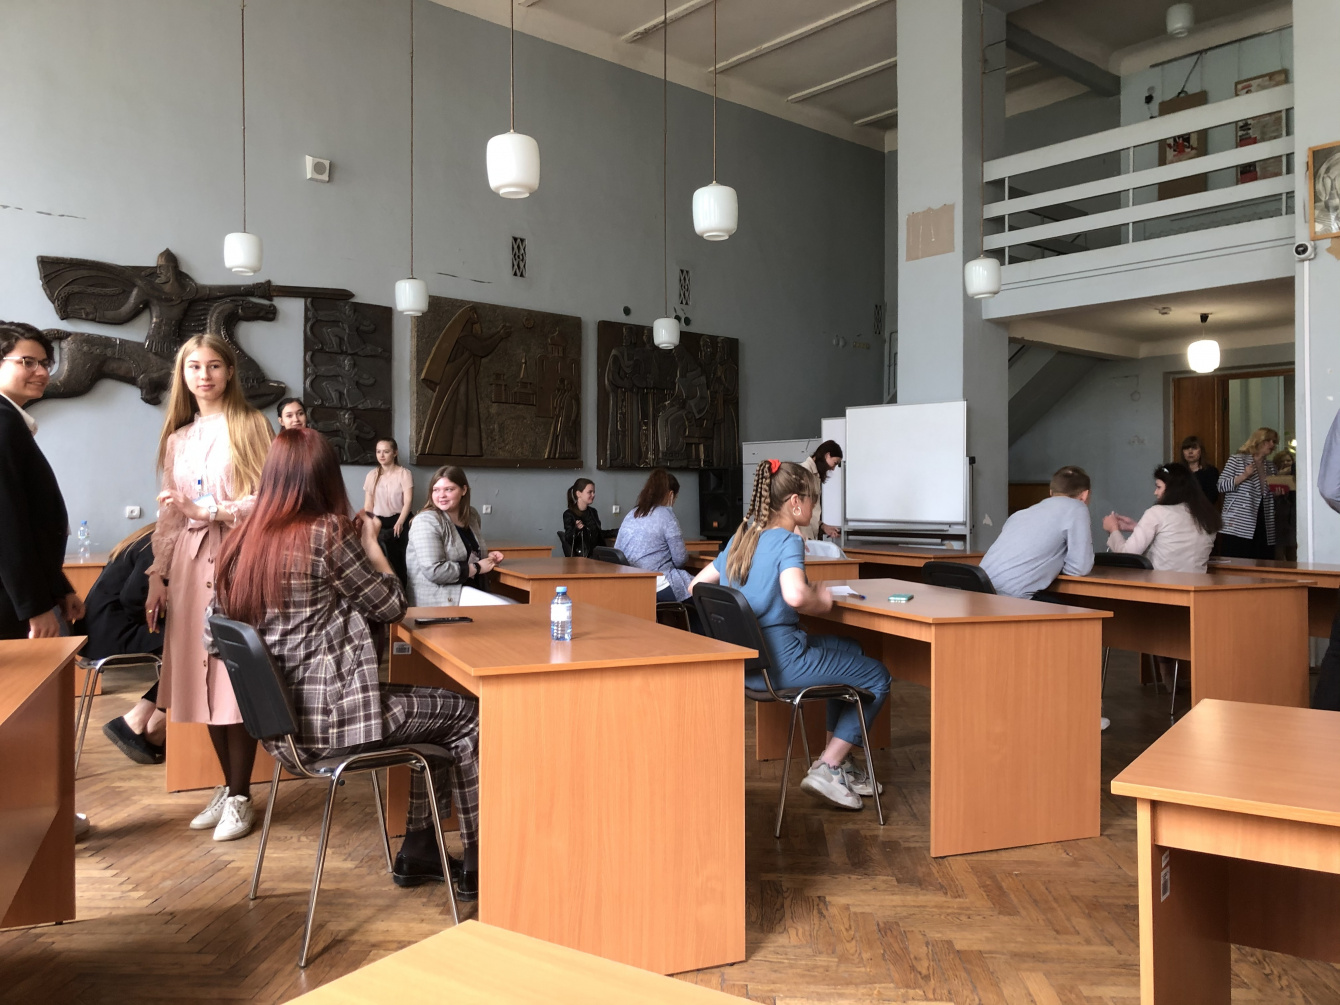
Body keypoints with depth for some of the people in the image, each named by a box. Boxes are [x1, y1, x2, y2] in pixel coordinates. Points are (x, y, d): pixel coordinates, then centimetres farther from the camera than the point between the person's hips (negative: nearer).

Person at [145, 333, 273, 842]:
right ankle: (228, 785, 22)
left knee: (236, 678, -4)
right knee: (202, 678, 7)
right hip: (189, 563, 5)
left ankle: (240, 797, 8)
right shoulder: (177, 439, 16)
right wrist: (157, 576, 11)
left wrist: (209, 510, -15)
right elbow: (168, 516, 16)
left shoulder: (250, 426, 1)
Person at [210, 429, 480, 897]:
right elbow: (391, 605, -7)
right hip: (330, 717, -8)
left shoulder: (238, 546, 4)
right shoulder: (326, 533, -17)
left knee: (434, 708, 22)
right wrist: (372, 542, 8)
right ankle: (477, 866, 14)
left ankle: (418, 852, 27)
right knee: (467, 714, 7)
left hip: (285, 717, 8)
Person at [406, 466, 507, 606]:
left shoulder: (472, 515, 10)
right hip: (437, 595, -8)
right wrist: (477, 568, -15)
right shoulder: (426, 521, -14)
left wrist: (487, 557, 8)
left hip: (471, 590, 8)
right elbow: (434, 571, -24)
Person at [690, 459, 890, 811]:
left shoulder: (740, 538, 10)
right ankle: (827, 768, 5)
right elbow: (795, 595, -34)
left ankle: (836, 759, 29)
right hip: (780, 661, -9)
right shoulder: (788, 541, -14)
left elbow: (697, 586, 12)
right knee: (877, 676, 7)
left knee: (850, 649, 29)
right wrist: (821, 601, -13)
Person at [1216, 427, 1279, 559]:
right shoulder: (1237, 460, 3)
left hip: (1263, 528, 6)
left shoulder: (1271, 467, 20)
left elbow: (1269, 495, 27)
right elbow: (1221, 486, -4)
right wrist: (1243, 476, -14)